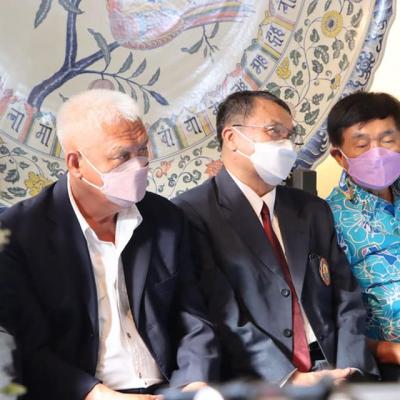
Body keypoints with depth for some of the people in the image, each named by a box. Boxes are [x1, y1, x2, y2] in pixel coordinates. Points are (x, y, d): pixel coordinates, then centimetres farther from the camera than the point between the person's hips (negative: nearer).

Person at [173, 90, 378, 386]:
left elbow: (347, 300, 12)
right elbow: (222, 316, -11)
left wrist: (351, 370, -5)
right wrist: (288, 379, -18)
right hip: (256, 383, -5)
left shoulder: (314, 210, 17)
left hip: (332, 372, 5)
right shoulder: (192, 214, -3)